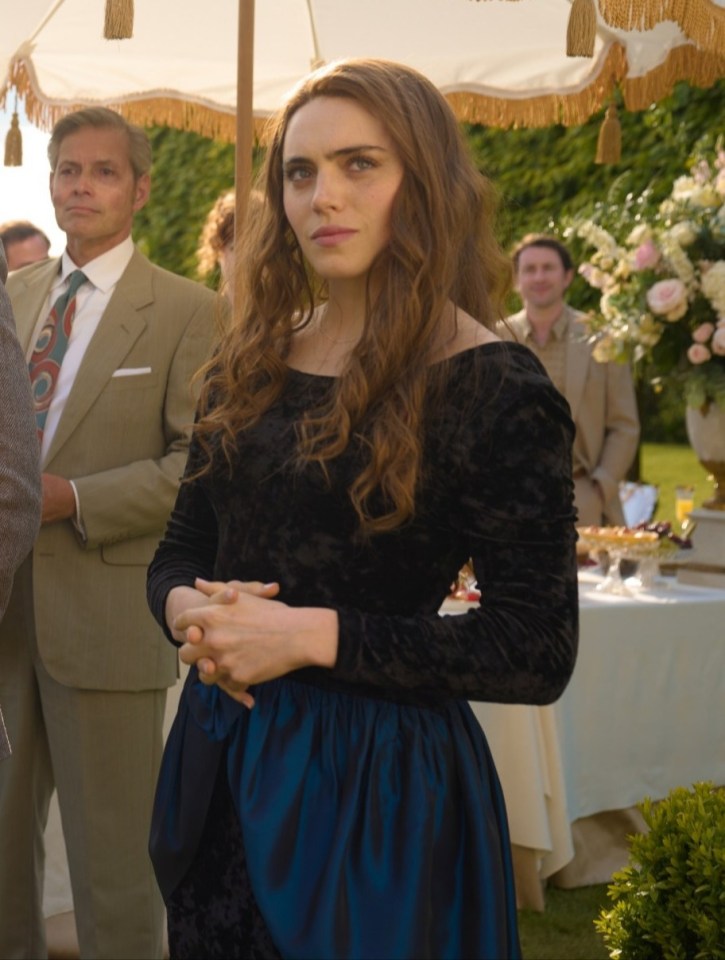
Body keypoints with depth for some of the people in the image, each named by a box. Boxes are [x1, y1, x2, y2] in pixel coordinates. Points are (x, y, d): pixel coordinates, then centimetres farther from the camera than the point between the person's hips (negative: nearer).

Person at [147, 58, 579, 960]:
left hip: (375, 776, -6)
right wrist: (187, 608, -11)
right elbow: (179, 548, 13)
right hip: (220, 757, 6)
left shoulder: (493, 388, -14)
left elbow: (537, 653, -16)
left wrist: (314, 635, -22)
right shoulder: (251, 363, 6)